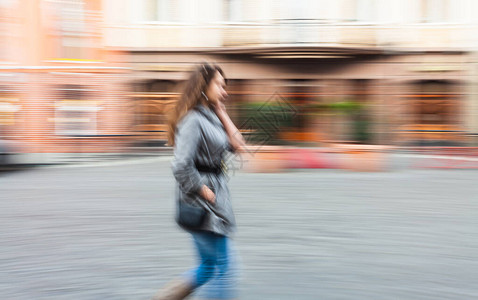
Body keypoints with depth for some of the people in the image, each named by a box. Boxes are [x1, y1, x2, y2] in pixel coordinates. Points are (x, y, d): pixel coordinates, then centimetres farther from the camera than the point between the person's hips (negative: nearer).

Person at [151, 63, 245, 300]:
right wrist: (203, 190, -16)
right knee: (225, 264, -1)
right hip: (201, 202, -10)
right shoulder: (193, 120, -16)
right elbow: (181, 166, -25)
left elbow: (236, 145, 10)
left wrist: (222, 112, 8)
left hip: (214, 197, 10)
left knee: (208, 267, 15)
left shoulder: (210, 117, 13)